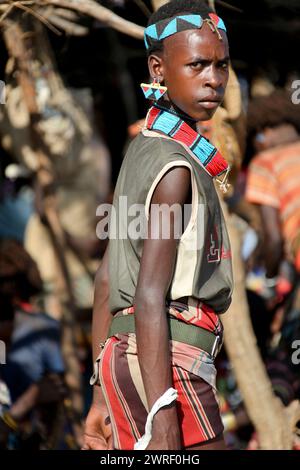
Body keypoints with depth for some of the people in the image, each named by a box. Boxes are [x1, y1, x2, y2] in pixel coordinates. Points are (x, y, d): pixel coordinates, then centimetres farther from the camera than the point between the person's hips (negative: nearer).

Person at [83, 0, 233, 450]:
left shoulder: (144, 150, 15)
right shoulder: (176, 166, -12)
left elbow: (106, 280, 18)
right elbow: (150, 298, -19)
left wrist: (102, 393, 20)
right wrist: (163, 425, -23)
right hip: (166, 362, -9)